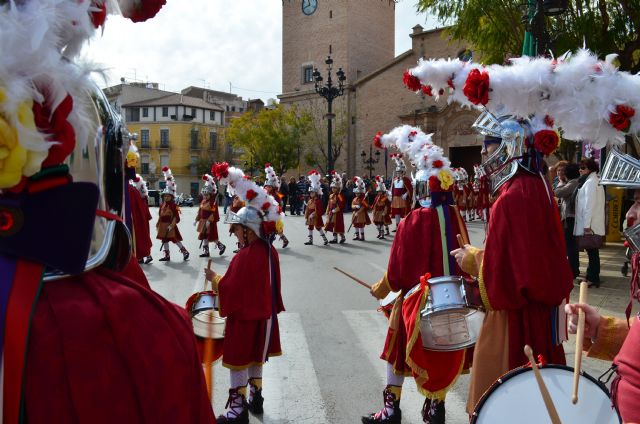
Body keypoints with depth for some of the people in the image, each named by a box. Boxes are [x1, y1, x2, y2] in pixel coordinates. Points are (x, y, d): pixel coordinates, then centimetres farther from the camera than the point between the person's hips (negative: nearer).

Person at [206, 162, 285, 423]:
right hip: (263, 314, 9)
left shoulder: (244, 257, -25)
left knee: (238, 363, 3)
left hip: (244, 316, -8)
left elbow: (228, 289, -22)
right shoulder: (270, 251, 0)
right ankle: (256, 399, 34)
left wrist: (214, 278, -4)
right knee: (256, 358, 21)